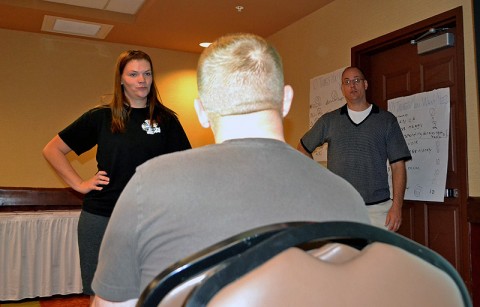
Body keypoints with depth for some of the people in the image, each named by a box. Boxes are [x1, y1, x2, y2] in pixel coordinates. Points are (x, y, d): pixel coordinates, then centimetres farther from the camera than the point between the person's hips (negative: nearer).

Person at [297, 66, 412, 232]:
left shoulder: (387, 120, 6)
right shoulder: (328, 120, 10)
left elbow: (398, 165, 2)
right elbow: (303, 148, 21)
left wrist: (397, 205, -7)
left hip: (377, 208, -1)